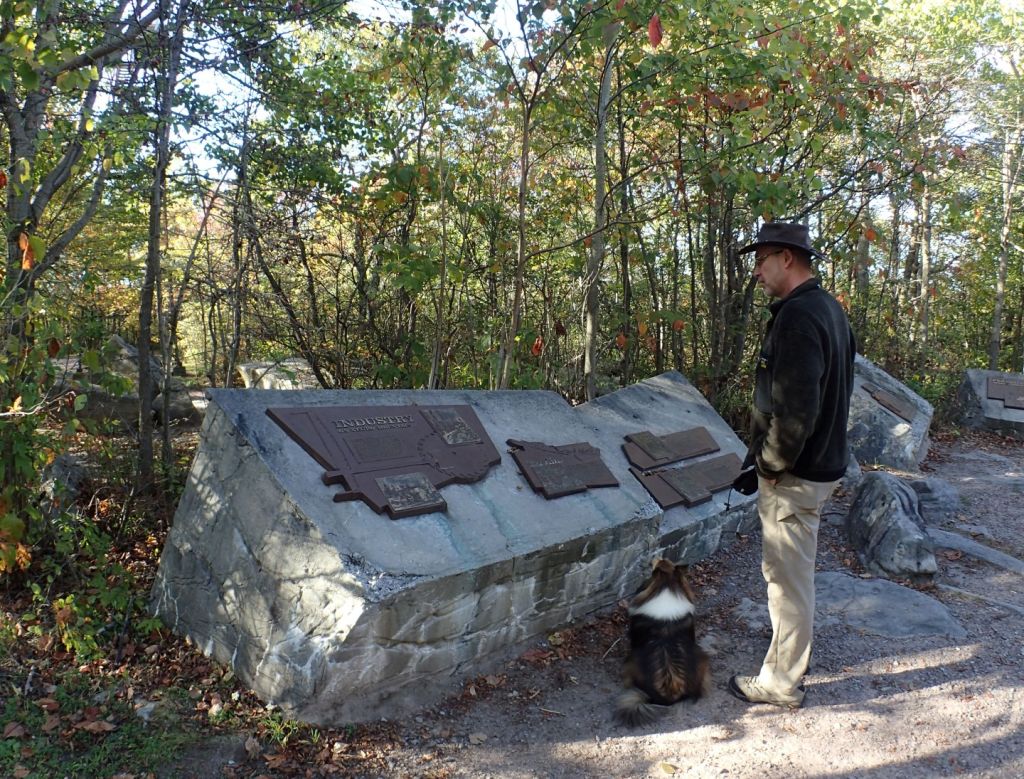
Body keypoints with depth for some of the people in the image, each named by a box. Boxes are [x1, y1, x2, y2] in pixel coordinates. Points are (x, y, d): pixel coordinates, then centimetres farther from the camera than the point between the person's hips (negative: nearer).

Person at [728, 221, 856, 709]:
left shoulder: (798, 317, -22)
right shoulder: (828, 308, 10)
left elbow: (795, 409, -29)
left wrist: (766, 465, -15)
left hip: (794, 475, -10)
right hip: (823, 460, 10)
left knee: (788, 577, 2)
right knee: (793, 572, 23)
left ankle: (782, 684, 16)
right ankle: (790, 659, 40)